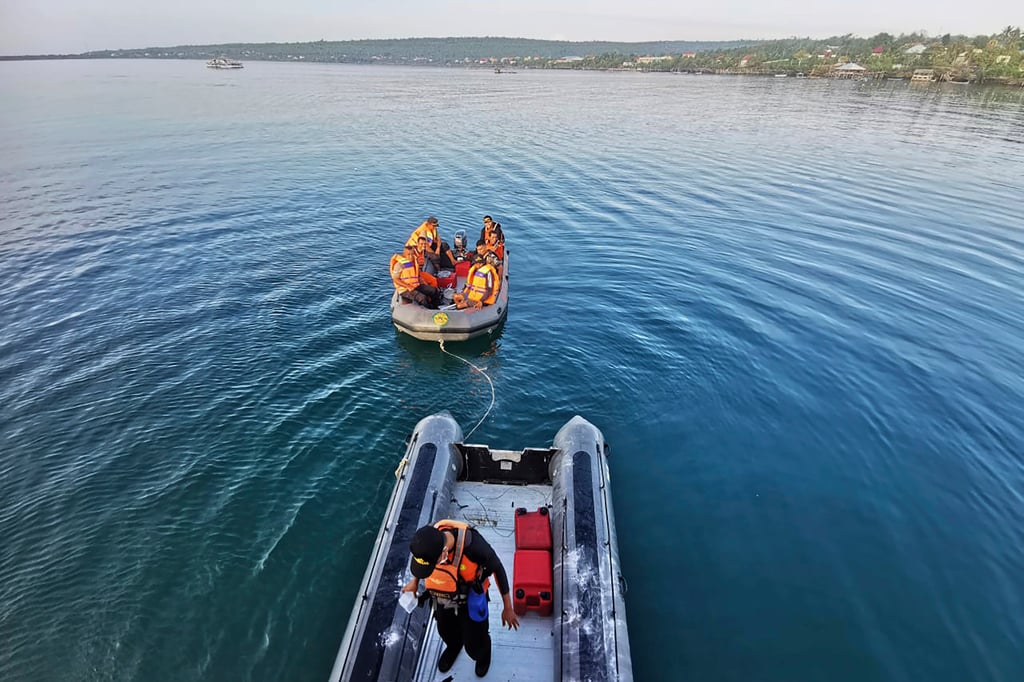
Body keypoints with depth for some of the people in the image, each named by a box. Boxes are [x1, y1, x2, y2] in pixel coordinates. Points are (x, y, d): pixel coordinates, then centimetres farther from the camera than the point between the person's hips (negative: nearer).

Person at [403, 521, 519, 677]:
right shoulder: (428, 539, -32)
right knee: (446, 632, 27)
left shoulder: (473, 546, -43)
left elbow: (498, 569, -22)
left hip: (470, 601, -3)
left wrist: (508, 608, -11)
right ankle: (453, 646, 63)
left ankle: (484, 651, 49)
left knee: (474, 646, 13)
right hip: (443, 598, 4)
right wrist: (415, 581, 10)